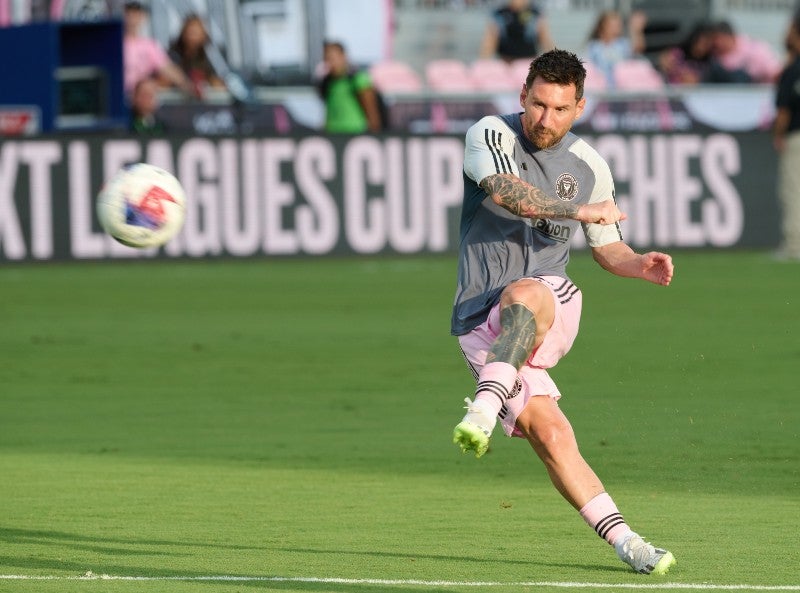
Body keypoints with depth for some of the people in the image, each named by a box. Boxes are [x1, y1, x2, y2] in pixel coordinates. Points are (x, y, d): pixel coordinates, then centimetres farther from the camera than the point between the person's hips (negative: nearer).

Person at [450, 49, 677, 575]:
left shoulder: (590, 166, 10)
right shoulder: (490, 135, -3)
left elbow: (606, 246, 23)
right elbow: (506, 191, -24)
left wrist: (640, 265, 0)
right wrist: (580, 210, -35)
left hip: (552, 301, 1)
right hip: (481, 327, -1)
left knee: (521, 296, -37)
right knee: (548, 430, -17)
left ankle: (485, 409, -57)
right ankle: (623, 541, -13)